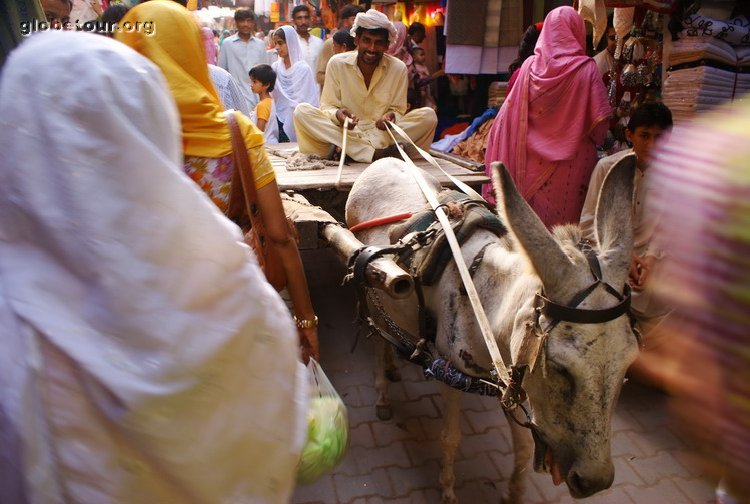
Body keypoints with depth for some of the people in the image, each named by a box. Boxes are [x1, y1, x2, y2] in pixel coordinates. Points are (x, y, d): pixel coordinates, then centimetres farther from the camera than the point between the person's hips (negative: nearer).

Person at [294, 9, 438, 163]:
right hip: (343, 131, 0)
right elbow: (327, 106, -1)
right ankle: (372, 153, -32)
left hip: (383, 133, 1)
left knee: (428, 116, -21)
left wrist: (391, 116, -22)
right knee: (302, 111, -25)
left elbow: (398, 109, 3)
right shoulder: (337, 63, -5)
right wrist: (337, 114, -25)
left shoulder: (398, 68, -3)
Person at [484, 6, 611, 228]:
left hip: (533, 158, 3)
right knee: (564, 222, 5)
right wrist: (595, 141, 13)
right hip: (572, 159, -3)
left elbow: (510, 112, 3)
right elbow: (599, 119, -7)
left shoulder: (531, 65, -1)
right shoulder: (586, 68, -8)